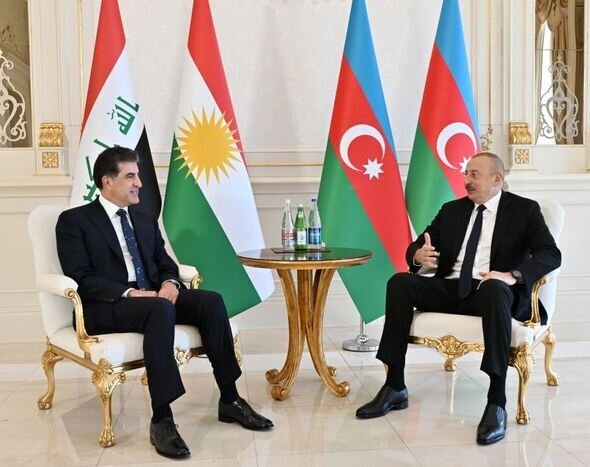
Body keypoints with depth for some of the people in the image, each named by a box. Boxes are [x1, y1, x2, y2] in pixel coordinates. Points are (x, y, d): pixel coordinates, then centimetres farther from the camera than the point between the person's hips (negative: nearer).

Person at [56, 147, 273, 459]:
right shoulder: (74, 220, 0)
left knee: (211, 301, -19)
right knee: (161, 309, -37)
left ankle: (229, 400, -13)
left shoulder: (146, 221, 21)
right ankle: (161, 419, -35)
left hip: (152, 297, 6)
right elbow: (81, 278, -10)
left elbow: (165, 264, 17)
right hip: (105, 307, -6)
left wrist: (169, 283, -8)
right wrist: (129, 293, -22)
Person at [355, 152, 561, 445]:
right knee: (400, 283, -21)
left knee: (495, 289, -40)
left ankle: (496, 404, -38)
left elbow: (551, 254, -8)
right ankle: (394, 388, -18)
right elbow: (415, 247, 14)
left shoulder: (524, 209, 5)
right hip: (450, 289, 5)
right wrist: (419, 256, -13)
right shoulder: (452, 210, 18)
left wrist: (513, 275, -27)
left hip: (492, 290, -4)